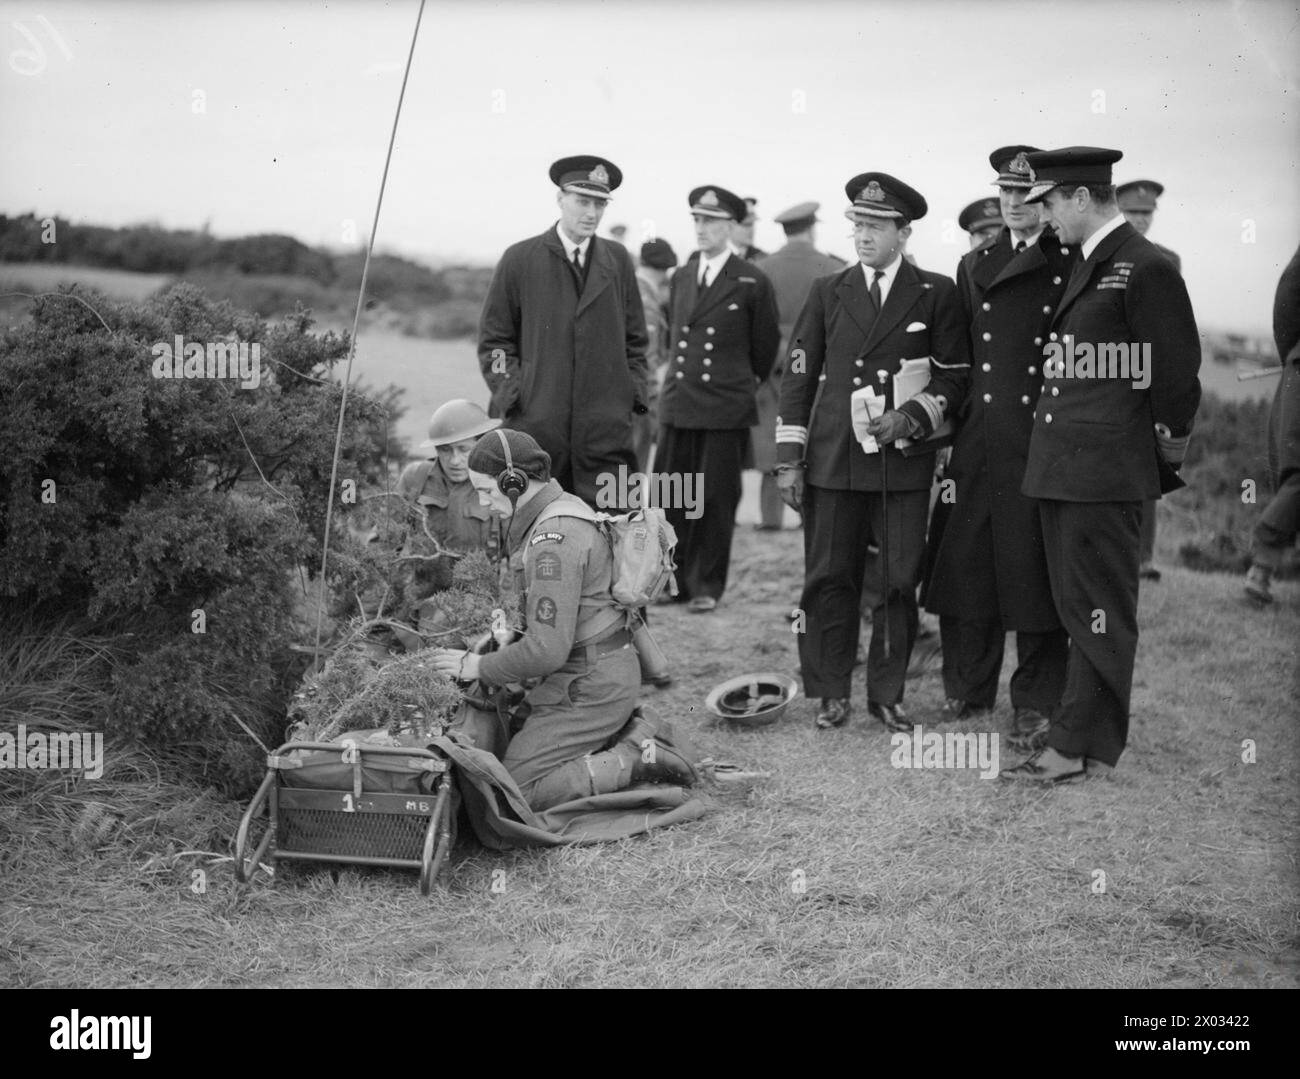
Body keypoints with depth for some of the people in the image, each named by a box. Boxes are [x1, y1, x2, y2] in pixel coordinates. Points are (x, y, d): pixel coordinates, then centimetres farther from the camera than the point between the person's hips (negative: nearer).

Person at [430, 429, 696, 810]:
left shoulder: (553, 541, -23)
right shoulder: (565, 508, 10)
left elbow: (548, 649, -26)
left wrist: (481, 668, -13)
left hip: (588, 688, -10)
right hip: (607, 669, 10)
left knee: (515, 794, -9)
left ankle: (634, 761, -6)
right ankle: (629, 735, 11)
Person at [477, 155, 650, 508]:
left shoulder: (618, 260, 12)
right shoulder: (520, 260, 5)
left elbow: (635, 337, 17)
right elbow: (493, 339, 6)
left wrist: (635, 391, 6)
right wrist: (511, 393, -5)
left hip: (607, 429, 2)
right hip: (536, 422, -1)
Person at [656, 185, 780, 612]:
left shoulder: (752, 283, -3)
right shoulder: (680, 278, 12)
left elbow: (765, 348, 7)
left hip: (727, 409, -4)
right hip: (677, 405, 4)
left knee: (716, 501, 1)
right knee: (669, 497, 5)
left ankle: (707, 586, 12)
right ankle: (673, 580, 16)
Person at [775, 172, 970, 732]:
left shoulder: (937, 294, 5)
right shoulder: (827, 292, 10)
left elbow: (955, 374, 6)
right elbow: (798, 375, 10)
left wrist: (911, 418, -11)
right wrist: (789, 458, 3)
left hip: (904, 462, -1)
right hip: (832, 460, 1)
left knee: (898, 583, 2)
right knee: (828, 580, 2)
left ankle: (888, 695, 15)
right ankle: (831, 694, 14)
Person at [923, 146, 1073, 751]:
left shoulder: (1078, 266, -2)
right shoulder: (974, 266, 14)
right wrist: (947, 417, 9)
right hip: (976, 440, 5)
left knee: (1034, 572, 0)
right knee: (964, 565, 9)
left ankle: (1035, 705, 11)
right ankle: (967, 690, 25)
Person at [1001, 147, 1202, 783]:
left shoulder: (1145, 269, -12)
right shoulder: (1082, 267, 17)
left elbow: (1177, 370, -12)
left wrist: (1169, 450, -2)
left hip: (1105, 468, -9)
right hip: (1060, 467, 9)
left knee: (1099, 612, -2)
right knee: (1078, 610, 13)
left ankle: (1078, 747, 4)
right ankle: (1094, 740, 22)